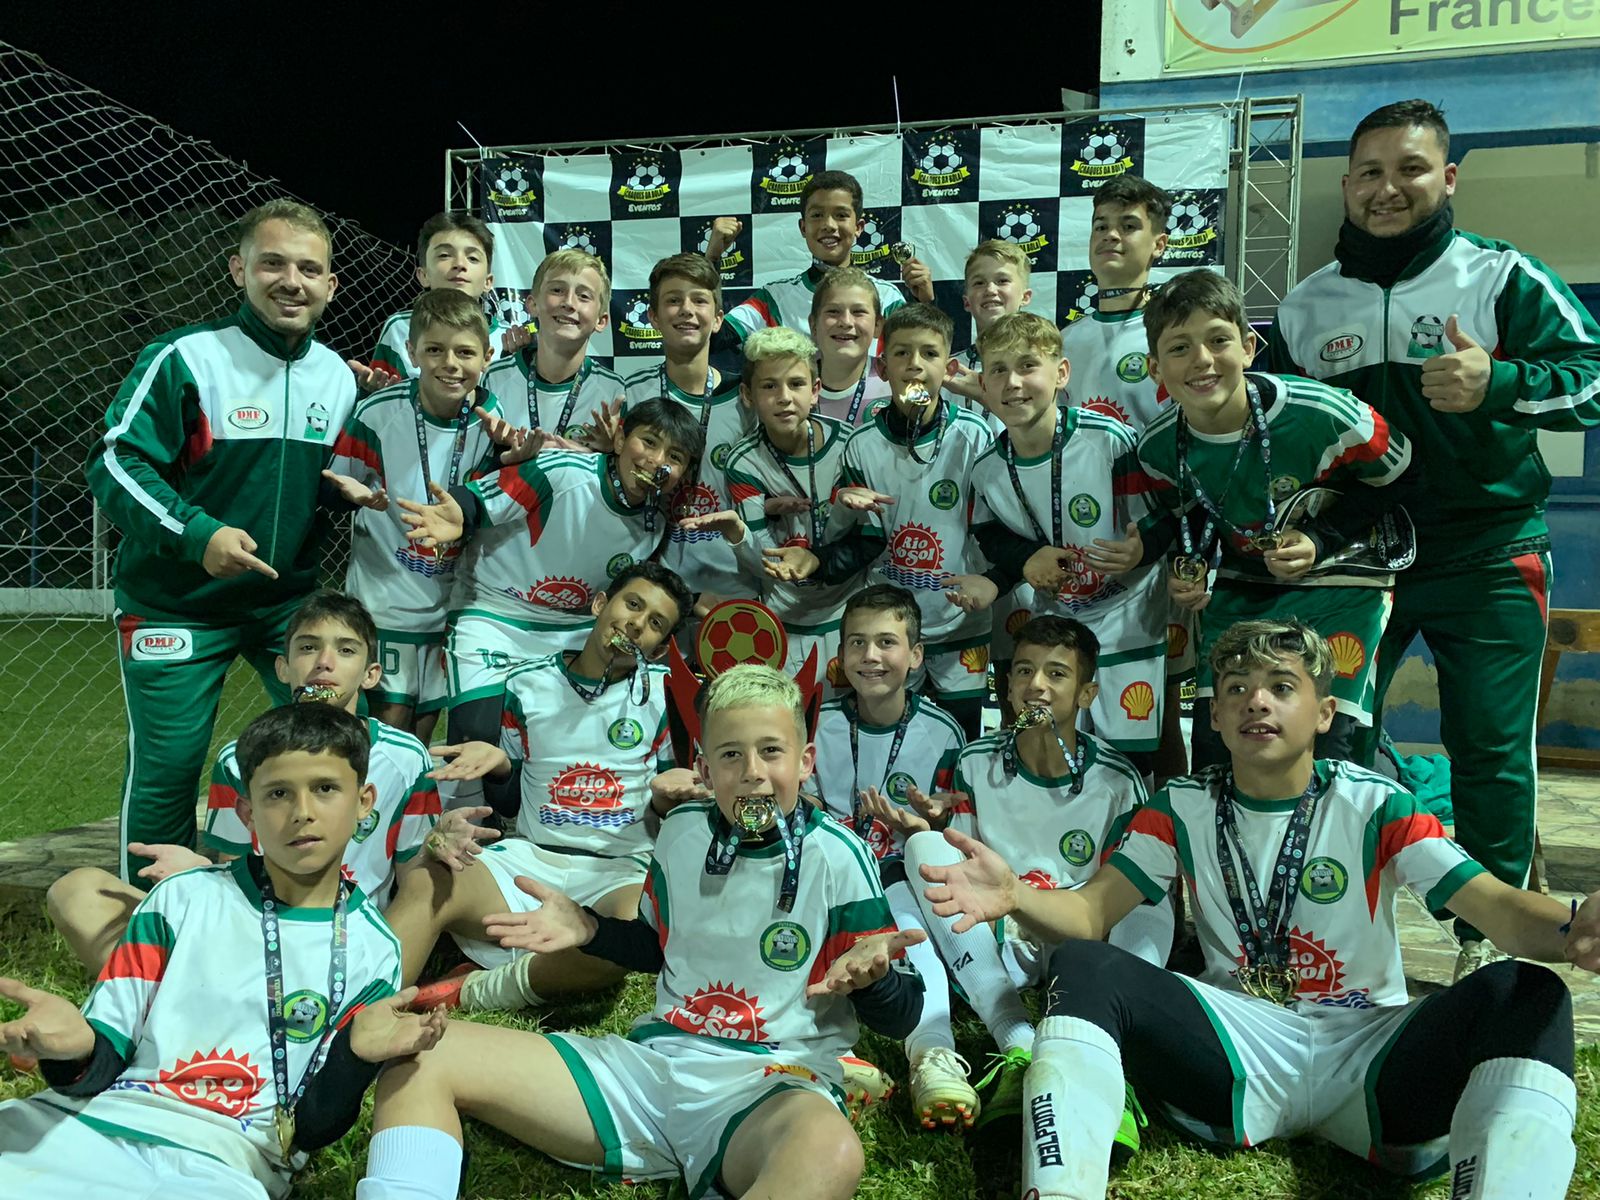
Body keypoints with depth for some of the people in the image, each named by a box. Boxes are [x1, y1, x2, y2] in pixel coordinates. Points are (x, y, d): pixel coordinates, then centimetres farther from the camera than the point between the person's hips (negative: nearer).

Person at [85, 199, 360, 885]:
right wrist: (196, 533, -29)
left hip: (291, 599, 5)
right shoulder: (186, 358, -12)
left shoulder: (339, 377, 5)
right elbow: (116, 463, -16)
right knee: (165, 768, 3)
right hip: (176, 603, -4)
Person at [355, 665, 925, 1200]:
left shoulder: (835, 857, -6)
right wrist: (587, 929, 7)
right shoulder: (682, 832, 8)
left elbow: (900, 1018, -2)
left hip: (773, 1085, -4)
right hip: (653, 1057, 5)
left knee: (829, 1153, -45)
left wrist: (869, 976, -24)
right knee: (420, 1054, -8)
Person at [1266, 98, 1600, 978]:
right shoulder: (1305, 305, 9)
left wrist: (1497, 383, -25)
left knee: (1490, 750, 1)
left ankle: (1489, 939, 16)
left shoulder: (1502, 276, -2)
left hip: (1486, 558, -3)